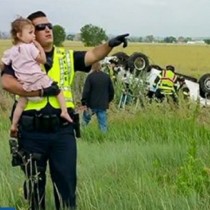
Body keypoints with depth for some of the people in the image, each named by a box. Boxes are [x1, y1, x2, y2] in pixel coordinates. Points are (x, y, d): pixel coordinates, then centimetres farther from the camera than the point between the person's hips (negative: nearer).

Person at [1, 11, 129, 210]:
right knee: (34, 183, 11)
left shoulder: (66, 57, 10)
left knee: (66, 180, 6)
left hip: (62, 131, 2)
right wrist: (40, 91, -18)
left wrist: (109, 44, -25)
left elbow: (93, 55, -5)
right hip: (32, 133, -2)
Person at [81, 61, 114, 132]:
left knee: (85, 119, 16)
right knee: (103, 123, 5)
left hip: (92, 104, -3)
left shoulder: (90, 77, -8)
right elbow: (111, 91, 14)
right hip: (103, 105, 3)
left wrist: (85, 103, -7)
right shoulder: (106, 76, 7)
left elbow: (86, 91, -12)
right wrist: (108, 100, 26)